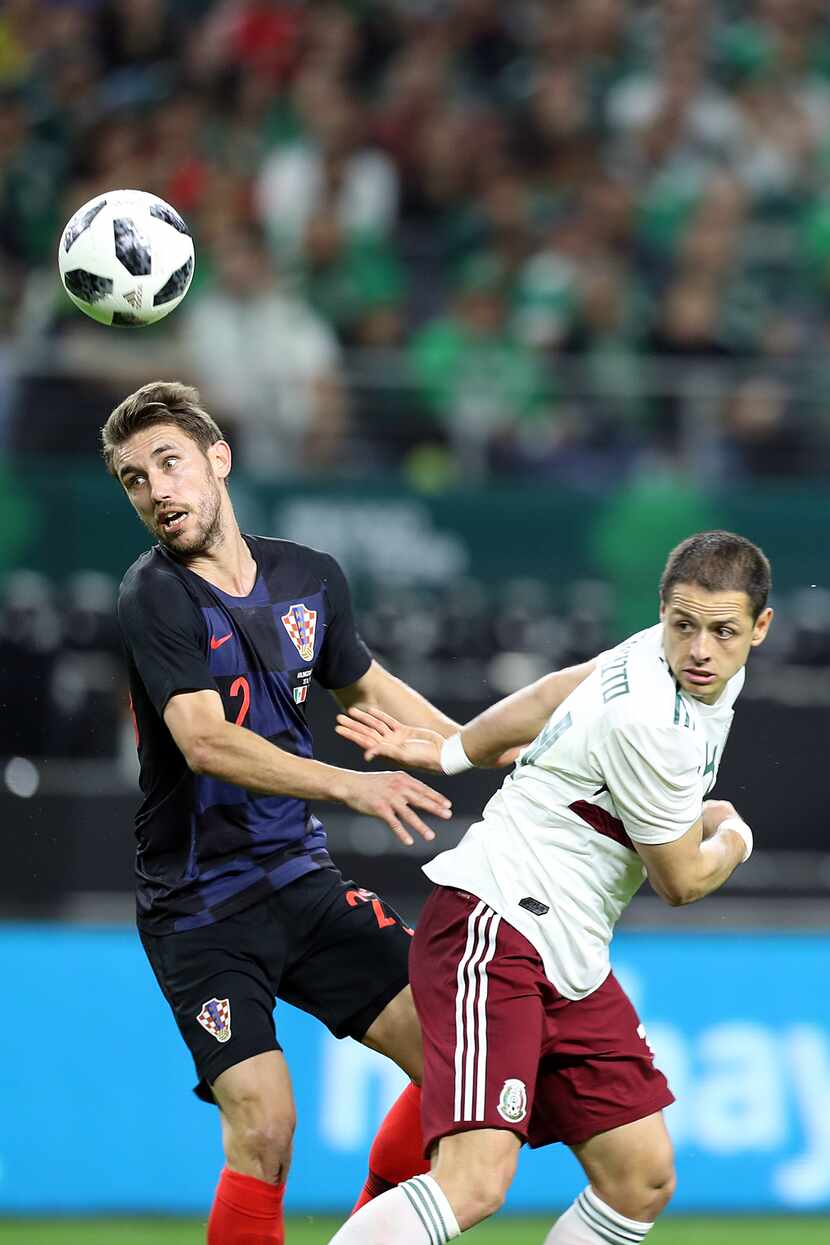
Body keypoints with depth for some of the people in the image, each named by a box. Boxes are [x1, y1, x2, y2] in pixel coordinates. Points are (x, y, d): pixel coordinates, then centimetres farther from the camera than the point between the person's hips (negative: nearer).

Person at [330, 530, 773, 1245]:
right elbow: (681, 880, -8)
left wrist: (447, 752, 34)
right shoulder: (649, 723, -22)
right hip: (495, 923, -10)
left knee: (642, 1183, 3)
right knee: (477, 1181, -26)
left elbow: (552, 699, 23)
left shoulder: (719, 679, 7)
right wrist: (732, 837, 13)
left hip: (573, 962, 10)